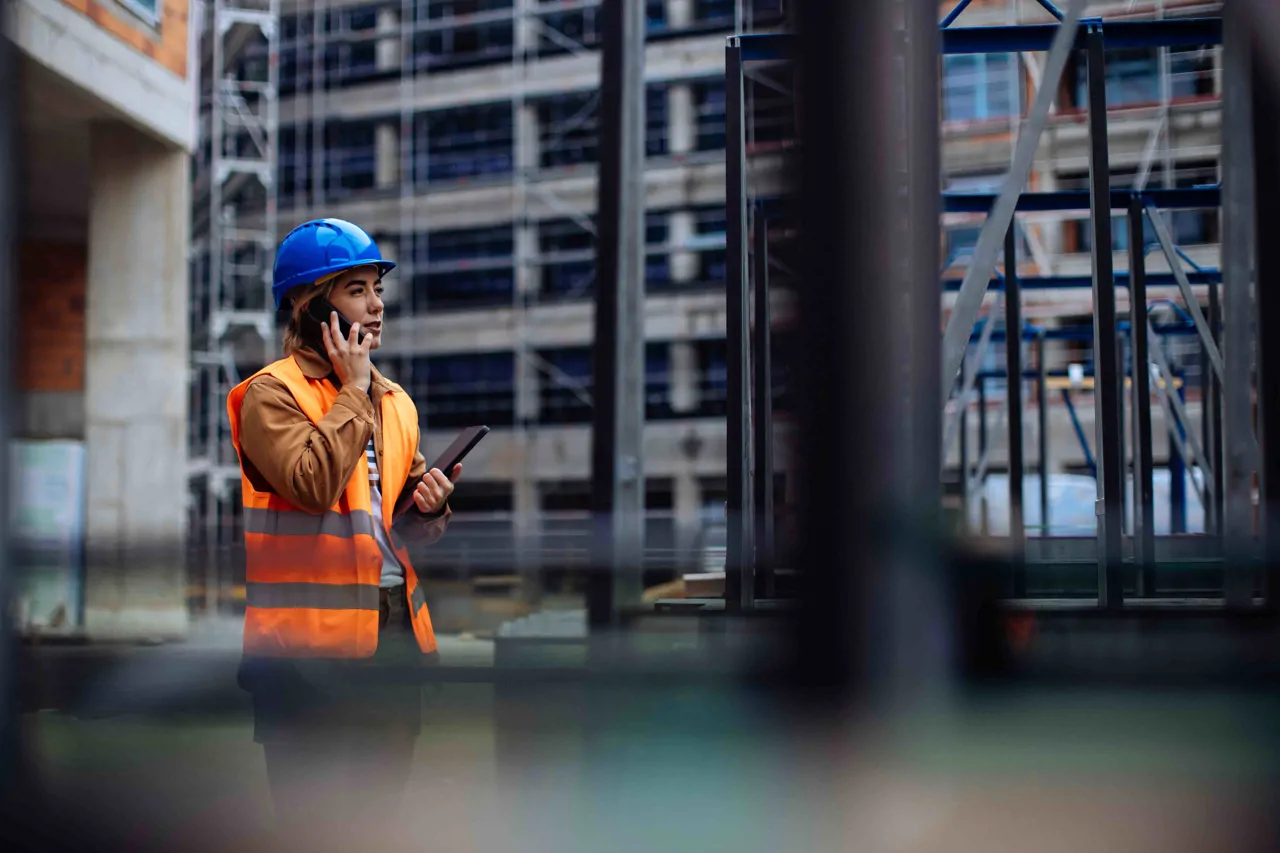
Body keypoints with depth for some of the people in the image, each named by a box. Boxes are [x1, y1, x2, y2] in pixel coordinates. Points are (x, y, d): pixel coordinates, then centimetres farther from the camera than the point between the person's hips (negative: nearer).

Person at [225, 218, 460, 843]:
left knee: (380, 813, 15)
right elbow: (313, 483, -22)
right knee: (314, 821, -2)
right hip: (310, 638, -7)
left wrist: (428, 504, 0)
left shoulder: (393, 400, 16)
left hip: (395, 627, 7)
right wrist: (352, 388, -12)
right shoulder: (271, 393, -6)